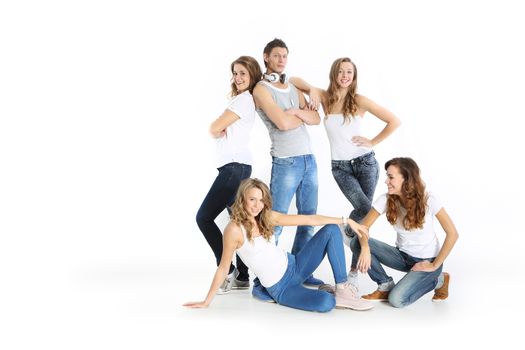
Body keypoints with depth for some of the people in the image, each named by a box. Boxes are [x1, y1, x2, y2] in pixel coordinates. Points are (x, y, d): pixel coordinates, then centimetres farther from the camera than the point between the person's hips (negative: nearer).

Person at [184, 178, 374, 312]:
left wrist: (347, 220, 0)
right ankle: (336, 299, 3)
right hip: (281, 288, -7)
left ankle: (342, 288, -4)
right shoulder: (234, 230, -19)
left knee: (331, 230, -5)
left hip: (294, 266, 7)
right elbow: (223, 268, -11)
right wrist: (206, 301, -7)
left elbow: (309, 219, 1)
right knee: (324, 303, -34)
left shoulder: (267, 217, -1)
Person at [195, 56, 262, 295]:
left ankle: (228, 271, -6)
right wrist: (221, 131, -10)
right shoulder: (242, 98, 21)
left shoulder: (244, 99, -10)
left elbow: (214, 129, -12)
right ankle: (242, 276, 10)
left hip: (234, 167, -10)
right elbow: (217, 130, 12)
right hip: (236, 166, 10)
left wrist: (218, 130, 10)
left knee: (204, 217, -9)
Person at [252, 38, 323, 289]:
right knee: (275, 223, -8)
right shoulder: (262, 89, -5)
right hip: (286, 162, -7)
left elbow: (316, 119, 8)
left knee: (308, 220, 9)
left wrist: (296, 112, -10)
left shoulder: (292, 88, 17)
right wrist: (304, 117, 1)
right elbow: (283, 123, -18)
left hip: (309, 159, 8)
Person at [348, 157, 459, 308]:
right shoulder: (386, 200, -12)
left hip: (426, 260, -4)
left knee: (396, 299, -24)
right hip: (402, 256, 4)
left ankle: (437, 280, 4)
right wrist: (365, 247, -32)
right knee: (357, 243, -17)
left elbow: (452, 234, -18)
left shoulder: (428, 200, -22)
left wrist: (435, 265, -16)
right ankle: (385, 286, 1)